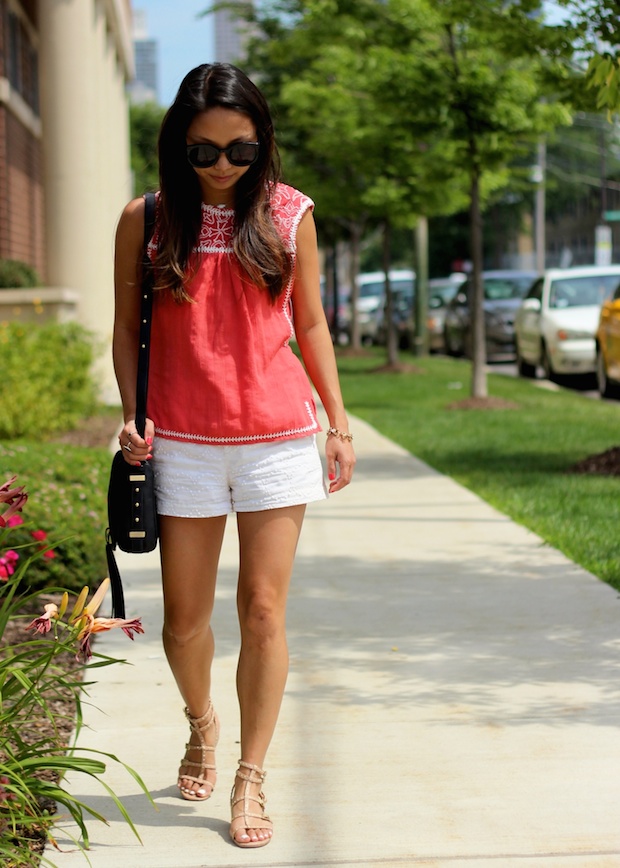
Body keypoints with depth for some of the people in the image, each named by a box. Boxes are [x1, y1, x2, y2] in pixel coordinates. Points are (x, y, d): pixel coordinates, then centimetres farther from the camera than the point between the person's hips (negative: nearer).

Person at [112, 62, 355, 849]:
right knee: (185, 619, 7)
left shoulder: (289, 215, 3)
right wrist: (131, 413, -5)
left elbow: (311, 324, 11)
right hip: (182, 444, 0)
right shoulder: (147, 219, 1)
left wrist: (339, 421, 7)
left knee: (264, 611, -2)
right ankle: (201, 723, 37)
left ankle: (250, 778, 10)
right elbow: (128, 326, 8)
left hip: (278, 437, 0)